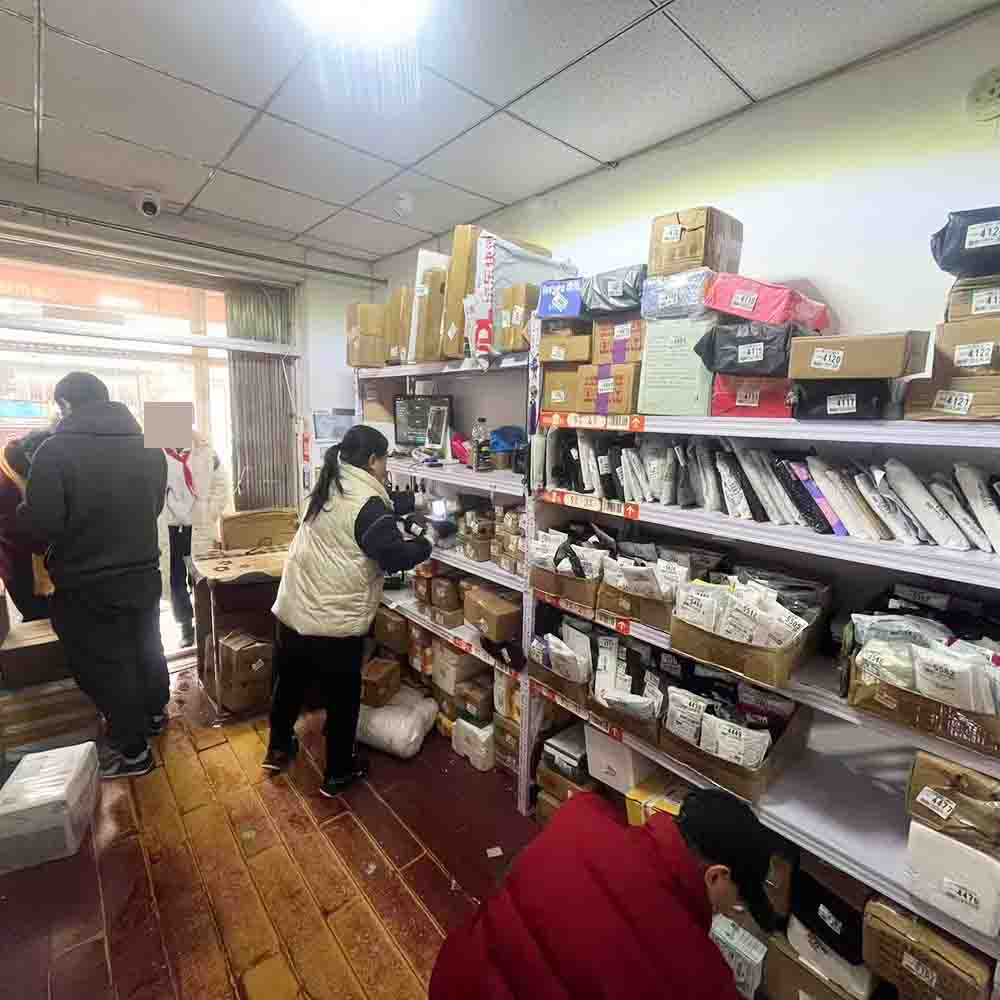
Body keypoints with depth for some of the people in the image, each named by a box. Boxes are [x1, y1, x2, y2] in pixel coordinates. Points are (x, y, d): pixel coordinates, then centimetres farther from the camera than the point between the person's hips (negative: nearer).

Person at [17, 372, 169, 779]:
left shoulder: (56, 450, -17)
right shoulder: (149, 448, 1)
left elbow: (41, 524, -17)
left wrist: (22, 510, 3)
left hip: (88, 586, -5)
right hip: (143, 574, 6)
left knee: (106, 666, 9)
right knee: (146, 648, 23)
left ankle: (131, 751, 22)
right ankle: (154, 713, 43)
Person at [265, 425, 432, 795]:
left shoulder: (330, 488, 8)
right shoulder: (366, 505, -19)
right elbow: (394, 556, -20)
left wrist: (416, 500, 17)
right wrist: (425, 545, -3)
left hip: (292, 612, 8)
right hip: (335, 624, -8)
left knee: (289, 683, 26)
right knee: (342, 699, 13)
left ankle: (278, 748, 47)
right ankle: (337, 773, 30)